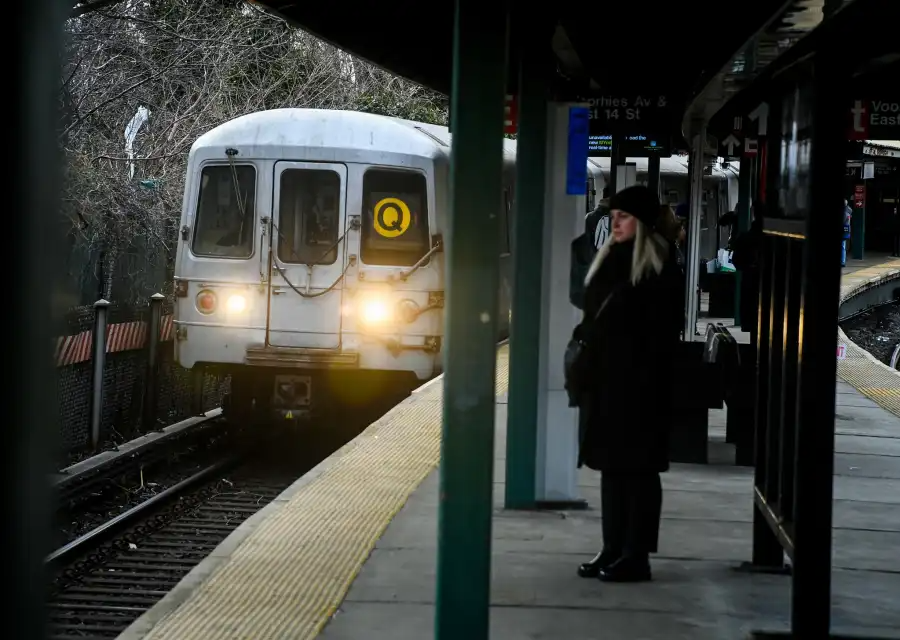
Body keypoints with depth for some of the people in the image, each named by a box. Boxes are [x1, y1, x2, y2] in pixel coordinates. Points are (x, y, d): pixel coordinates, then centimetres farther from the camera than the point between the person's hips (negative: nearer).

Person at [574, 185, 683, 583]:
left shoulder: (659, 269, -8)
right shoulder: (607, 260, 14)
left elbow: (663, 334, -12)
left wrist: (648, 381, -18)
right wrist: (585, 373, 11)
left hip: (637, 384, -8)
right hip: (603, 381, 8)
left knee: (638, 466, -2)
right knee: (611, 465, 10)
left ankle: (636, 556, 1)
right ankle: (613, 549, 16)